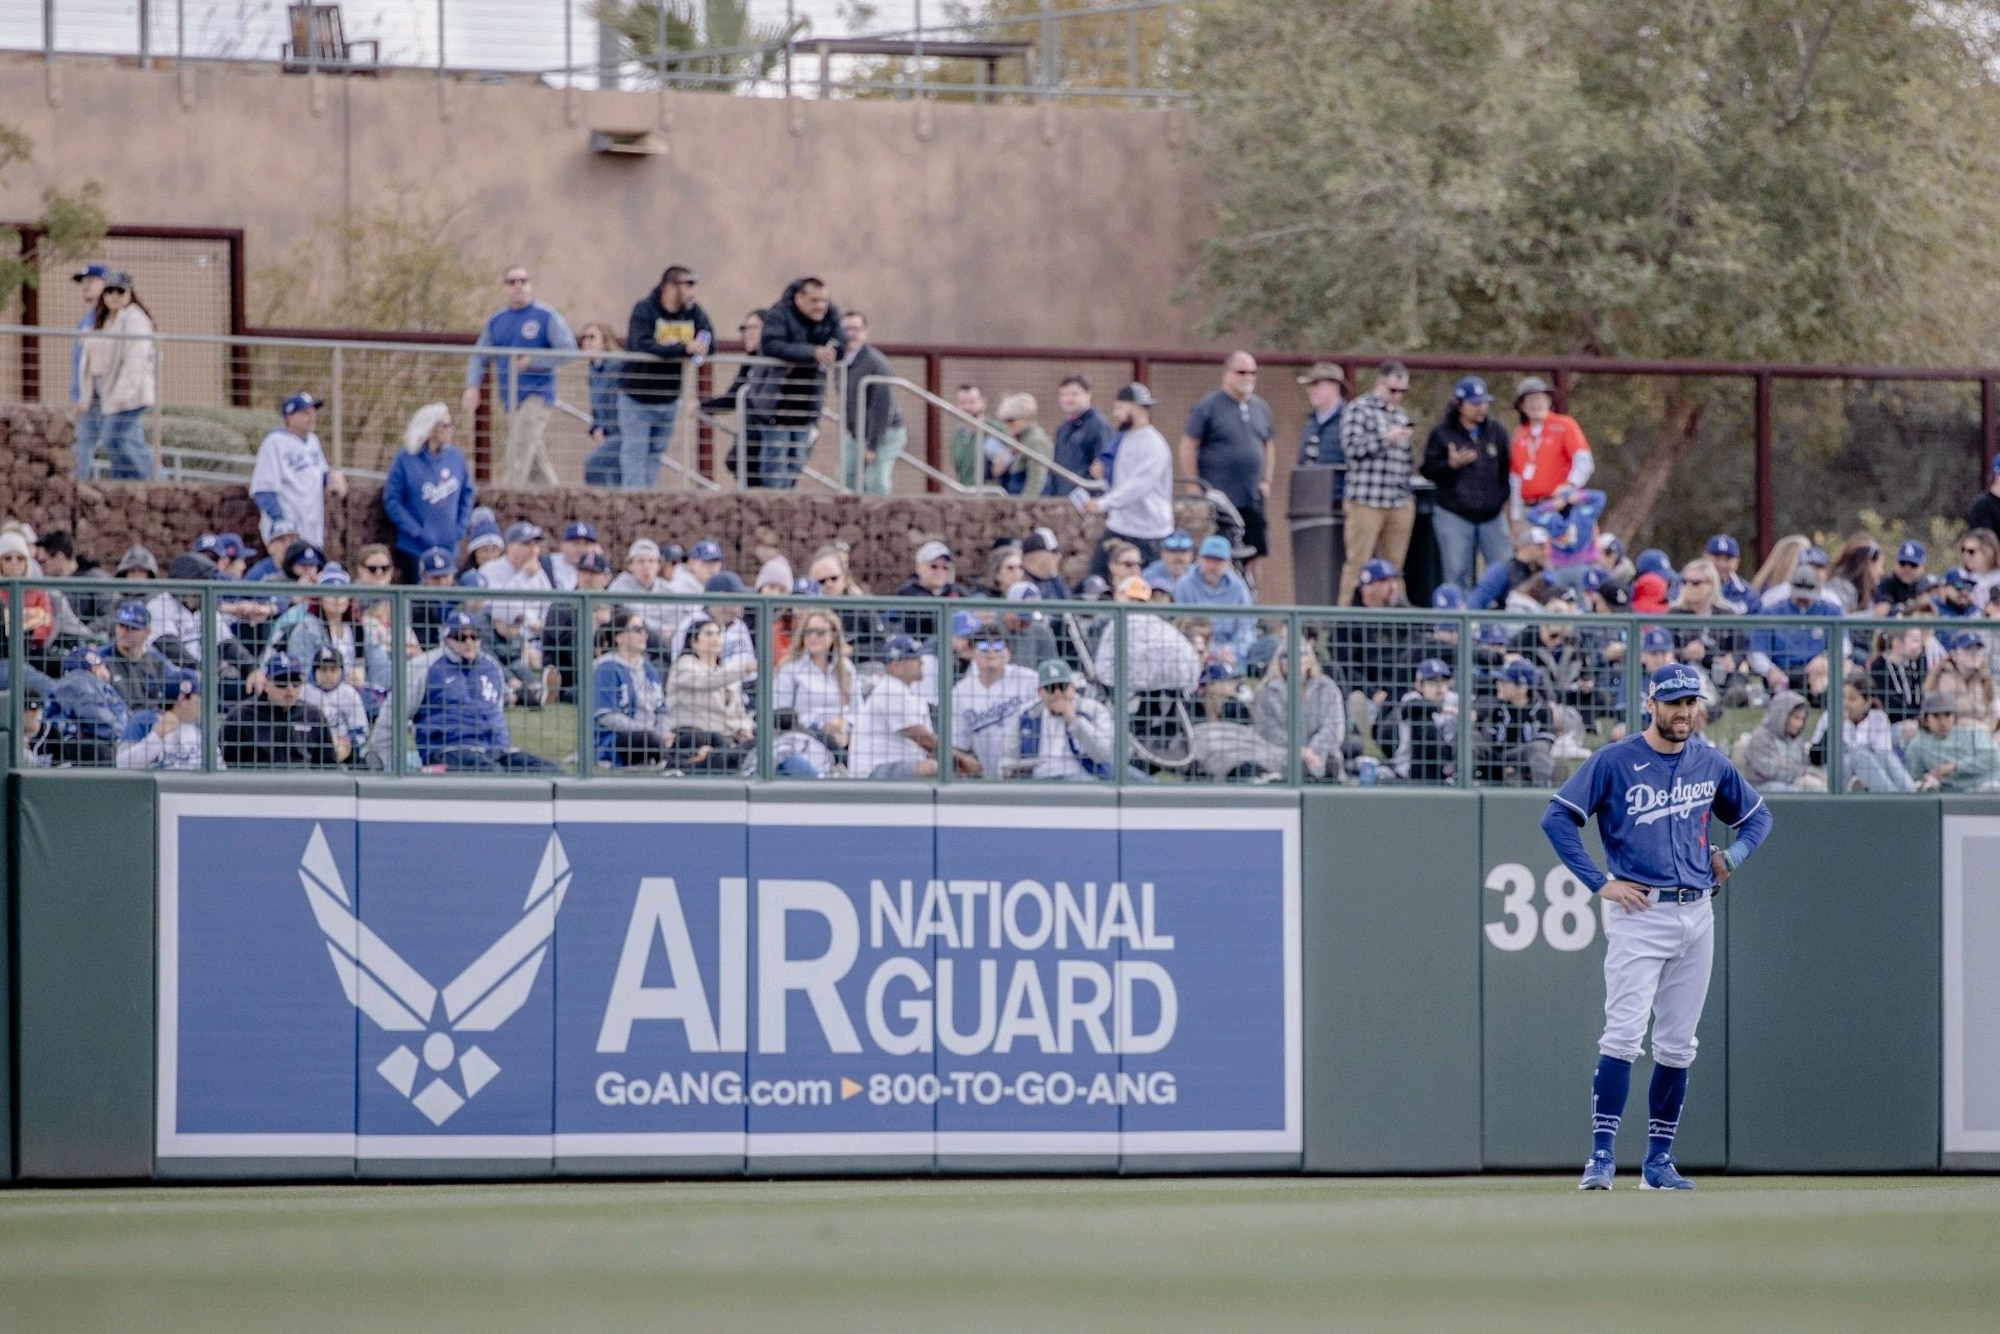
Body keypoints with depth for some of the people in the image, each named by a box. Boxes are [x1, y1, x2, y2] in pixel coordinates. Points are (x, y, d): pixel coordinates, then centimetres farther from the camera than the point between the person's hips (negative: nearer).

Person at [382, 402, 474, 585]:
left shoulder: (455, 458, 3)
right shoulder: (406, 461, -10)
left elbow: (467, 494, 12)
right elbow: (392, 501, -10)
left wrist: (461, 528, 1)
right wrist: (416, 531, -16)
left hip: (449, 548, 4)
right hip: (415, 549, -4)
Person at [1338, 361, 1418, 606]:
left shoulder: (1401, 415, 20)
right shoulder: (1358, 409, 0)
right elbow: (1351, 447, -12)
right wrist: (1387, 439, -15)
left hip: (1400, 503, 6)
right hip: (1367, 500, -6)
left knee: (1393, 566, 4)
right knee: (1358, 563, -7)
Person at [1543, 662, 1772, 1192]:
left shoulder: (1711, 766, 10)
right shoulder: (1614, 762, -5)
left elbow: (1757, 814, 24)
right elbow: (1557, 818, -8)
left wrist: (1732, 857, 5)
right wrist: (1600, 883, -12)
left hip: (1696, 915, 5)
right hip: (1639, 914, -5)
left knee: (1677, 1045, 7)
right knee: (1624, 1033, -14)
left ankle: (1659, 1160, 14)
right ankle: (1602, 1155, -15)